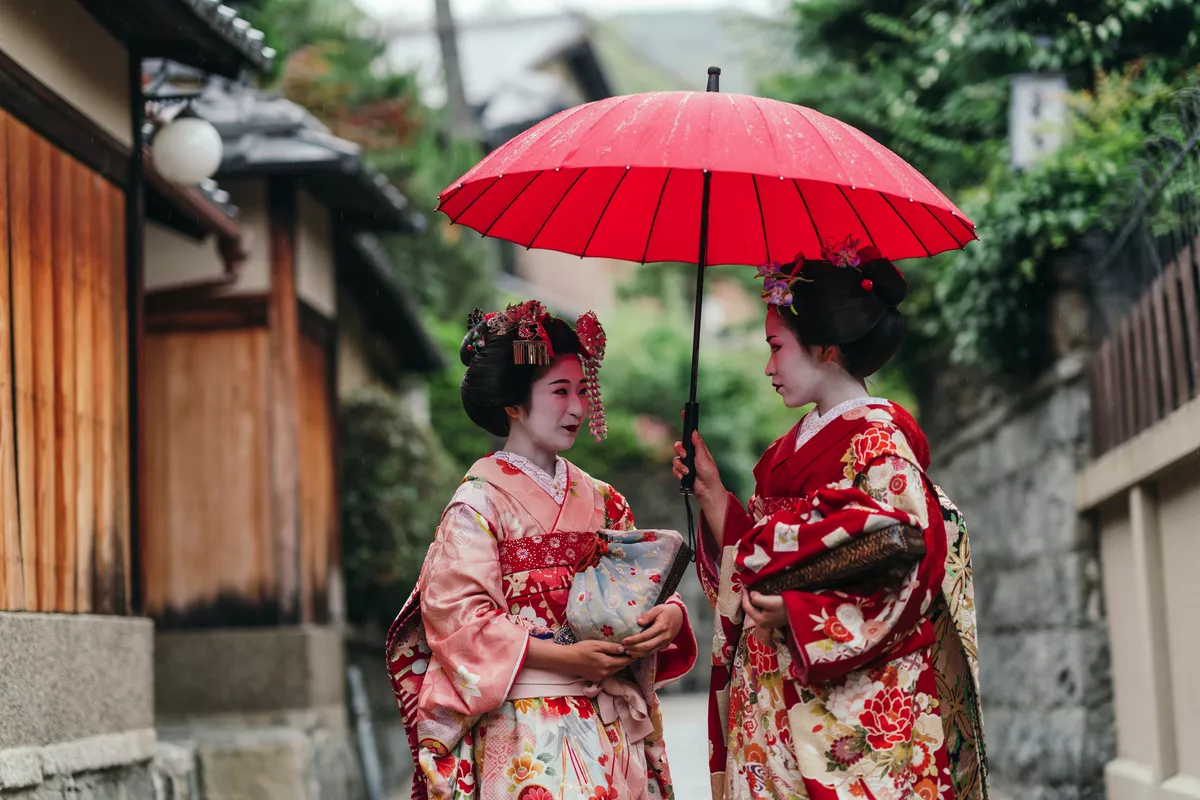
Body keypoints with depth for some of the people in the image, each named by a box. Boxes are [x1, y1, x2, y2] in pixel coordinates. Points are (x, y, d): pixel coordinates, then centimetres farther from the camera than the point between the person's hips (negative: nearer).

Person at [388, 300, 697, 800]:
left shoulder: (601, 501, 13)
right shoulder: (481, 501, -5)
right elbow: (457, 615, -12)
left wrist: (668, 616, -12)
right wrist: (563, 658, -18)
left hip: (613, 722, 5)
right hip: (528, 728, -5)